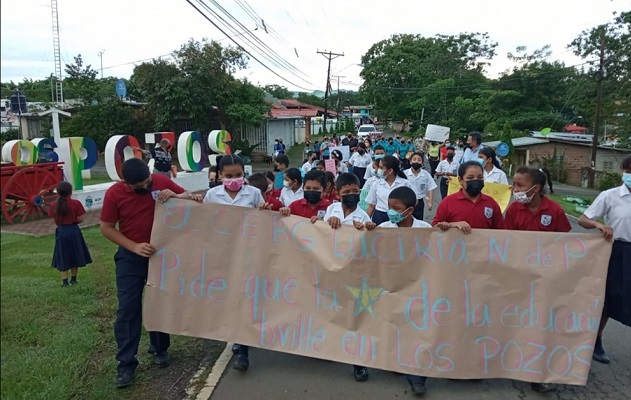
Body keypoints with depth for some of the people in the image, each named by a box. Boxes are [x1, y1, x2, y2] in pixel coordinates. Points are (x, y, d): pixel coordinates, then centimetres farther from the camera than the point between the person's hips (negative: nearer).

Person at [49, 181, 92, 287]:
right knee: (75, 255, 14)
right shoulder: (76, 203, -11)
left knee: (63, 256, 9)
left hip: (61, 232, 1)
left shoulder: (54, 206, -4)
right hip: (74, 231, -1)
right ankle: (73, 279, 21)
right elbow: (80, 219, -10)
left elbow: (55, 220, 0)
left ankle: (64, 281, 6)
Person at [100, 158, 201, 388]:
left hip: (161, 253, 2)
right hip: (130, 258, -1)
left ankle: (160, 349, 33)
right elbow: (106, 228, -7)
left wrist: (176, 196, -24)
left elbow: (189, 196, 0)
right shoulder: (114, 194, -13)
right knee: (128, 309, -1)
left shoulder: (161, 181, -10)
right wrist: (135, 247, -19)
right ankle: (126, 364, 10)